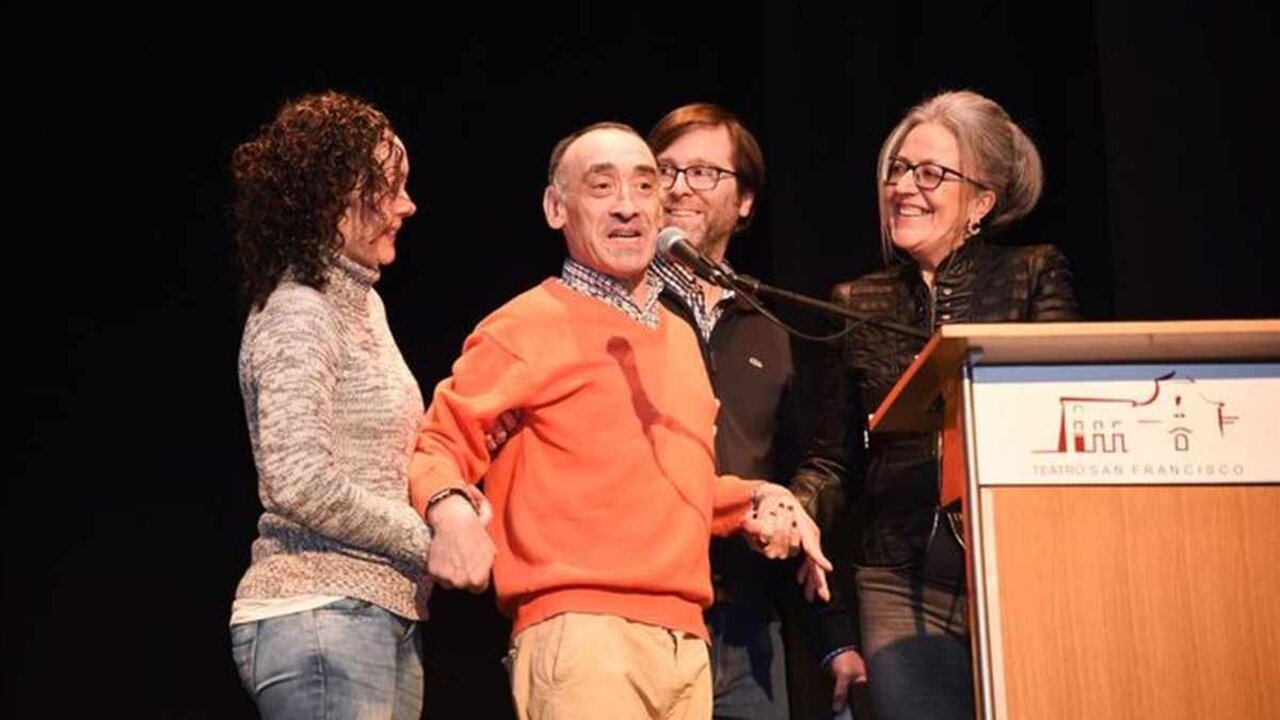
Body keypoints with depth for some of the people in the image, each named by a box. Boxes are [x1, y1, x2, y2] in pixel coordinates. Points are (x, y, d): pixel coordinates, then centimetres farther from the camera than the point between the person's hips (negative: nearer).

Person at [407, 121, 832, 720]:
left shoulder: (679, 335, 21)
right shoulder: (530, 324, -2)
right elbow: (440, 442, -5)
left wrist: (756, 501, 15)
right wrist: (450, 510, -25)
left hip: (686, 643, 7)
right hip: (580, 632, -7)